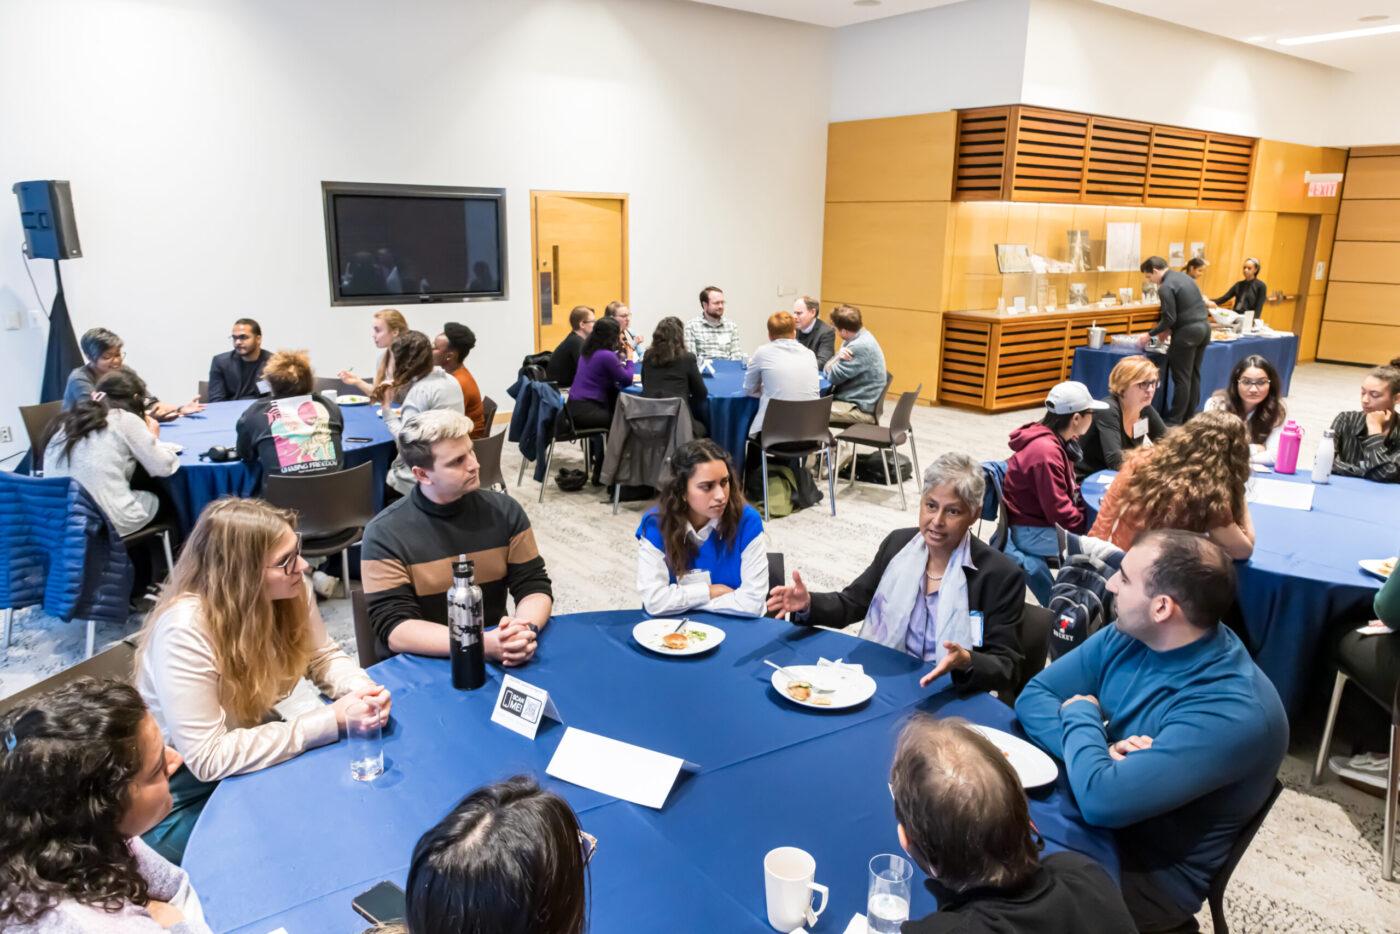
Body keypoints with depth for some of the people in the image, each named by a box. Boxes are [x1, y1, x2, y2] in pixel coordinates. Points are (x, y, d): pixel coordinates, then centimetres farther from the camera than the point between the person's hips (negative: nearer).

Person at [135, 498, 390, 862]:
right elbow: (208, 759, -31)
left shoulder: (290, 589, -16)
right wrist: (329, 720, -32)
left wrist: (363, 689, -21)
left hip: (255, 747, 6)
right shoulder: (185, 630, -33)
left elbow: (324, 657, 2)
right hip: (185, 796, -5)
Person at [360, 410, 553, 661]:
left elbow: (535, 587, 4)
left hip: (497, 664, 2)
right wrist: (485, 644, -25)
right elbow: (395, 629, -12)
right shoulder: (384, 534, -7)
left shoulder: (505, 511, 2)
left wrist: (526, 630, -19)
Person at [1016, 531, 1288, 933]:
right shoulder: (1128, 634, -7)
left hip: (1150, 870, -6)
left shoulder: (1232, 713, -30)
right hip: (1089, 820, 6)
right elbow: (1033, 697, -4)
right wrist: (1096, 750, -23)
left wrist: (1081, 717, -18)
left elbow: (1102, 800, -37)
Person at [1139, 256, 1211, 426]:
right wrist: (1165, 328, 21)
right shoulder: (1183, 276, 14)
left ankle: (1175, 421, 0)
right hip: (1204, 326, 9)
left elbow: (1169, 319, -17)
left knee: (1181, 378, -4)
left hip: (1187, 332, -9)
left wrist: (1150, 334, -4)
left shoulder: (1166, 287, -14)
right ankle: (1190, 417, 21)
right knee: (1194, 375, 14)